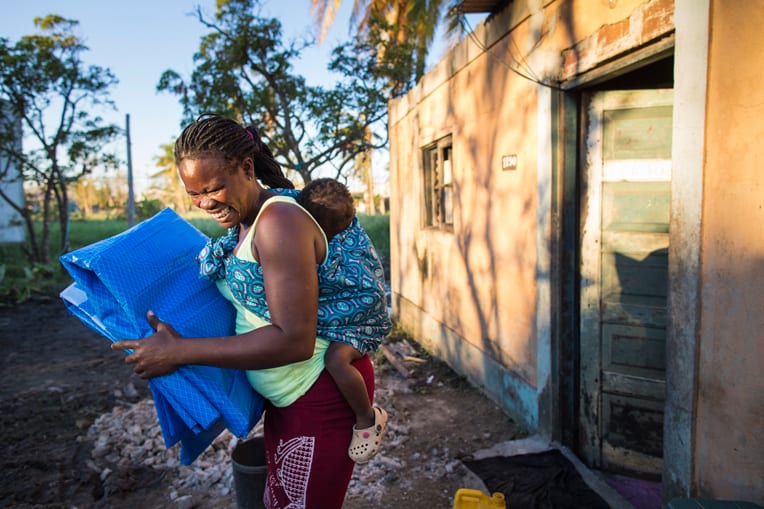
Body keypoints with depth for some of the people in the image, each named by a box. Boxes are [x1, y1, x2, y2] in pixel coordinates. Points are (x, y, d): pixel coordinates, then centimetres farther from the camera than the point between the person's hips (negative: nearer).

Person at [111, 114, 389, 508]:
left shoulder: (280, 220, -25)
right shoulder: (241, 222, 4)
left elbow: (294, 340, -30)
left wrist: (181, 352, -25)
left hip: (322, 396, -9)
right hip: (284, 396, 9)